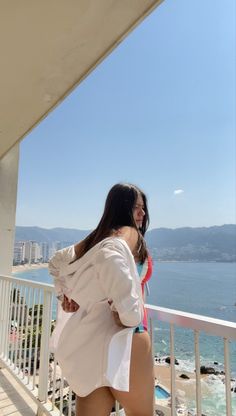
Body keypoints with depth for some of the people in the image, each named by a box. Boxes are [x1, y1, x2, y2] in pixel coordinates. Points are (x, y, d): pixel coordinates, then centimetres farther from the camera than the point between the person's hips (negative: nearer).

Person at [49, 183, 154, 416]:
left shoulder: (95, 238, 15)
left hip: (90, 338, 7)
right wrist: (129, 317, -25)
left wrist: (65, 295, 16)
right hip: (122, 337, -7)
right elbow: (111, 253, -33)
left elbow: (56, 262, 25)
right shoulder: (130, 234, -9)